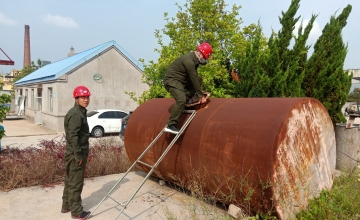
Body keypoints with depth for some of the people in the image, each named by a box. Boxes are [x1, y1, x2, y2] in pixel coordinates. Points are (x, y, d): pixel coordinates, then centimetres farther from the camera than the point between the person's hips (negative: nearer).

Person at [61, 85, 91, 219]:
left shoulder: (80, 112, 13)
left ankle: (66, 206, 32)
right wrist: (78, 155, -22)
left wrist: (82, 153, 21)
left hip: (75, 153, 10)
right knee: (75, 182, 0)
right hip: (76, 154, -10)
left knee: (70, 180, 19)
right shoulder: (76, 114, -18)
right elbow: (72, 136, -24)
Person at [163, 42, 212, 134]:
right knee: (181, 100, -26)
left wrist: (199, 93, 13)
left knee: (198, 80, 10)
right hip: (171, 80, -10)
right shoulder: (189, 61, -22)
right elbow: (193, 79, -22)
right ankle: (171, 125, -24)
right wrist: (201, 96, -17)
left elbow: (195, 78, 16)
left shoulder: (194, 60, 9)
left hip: (181, 80, 10)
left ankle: (188, 98, 1)